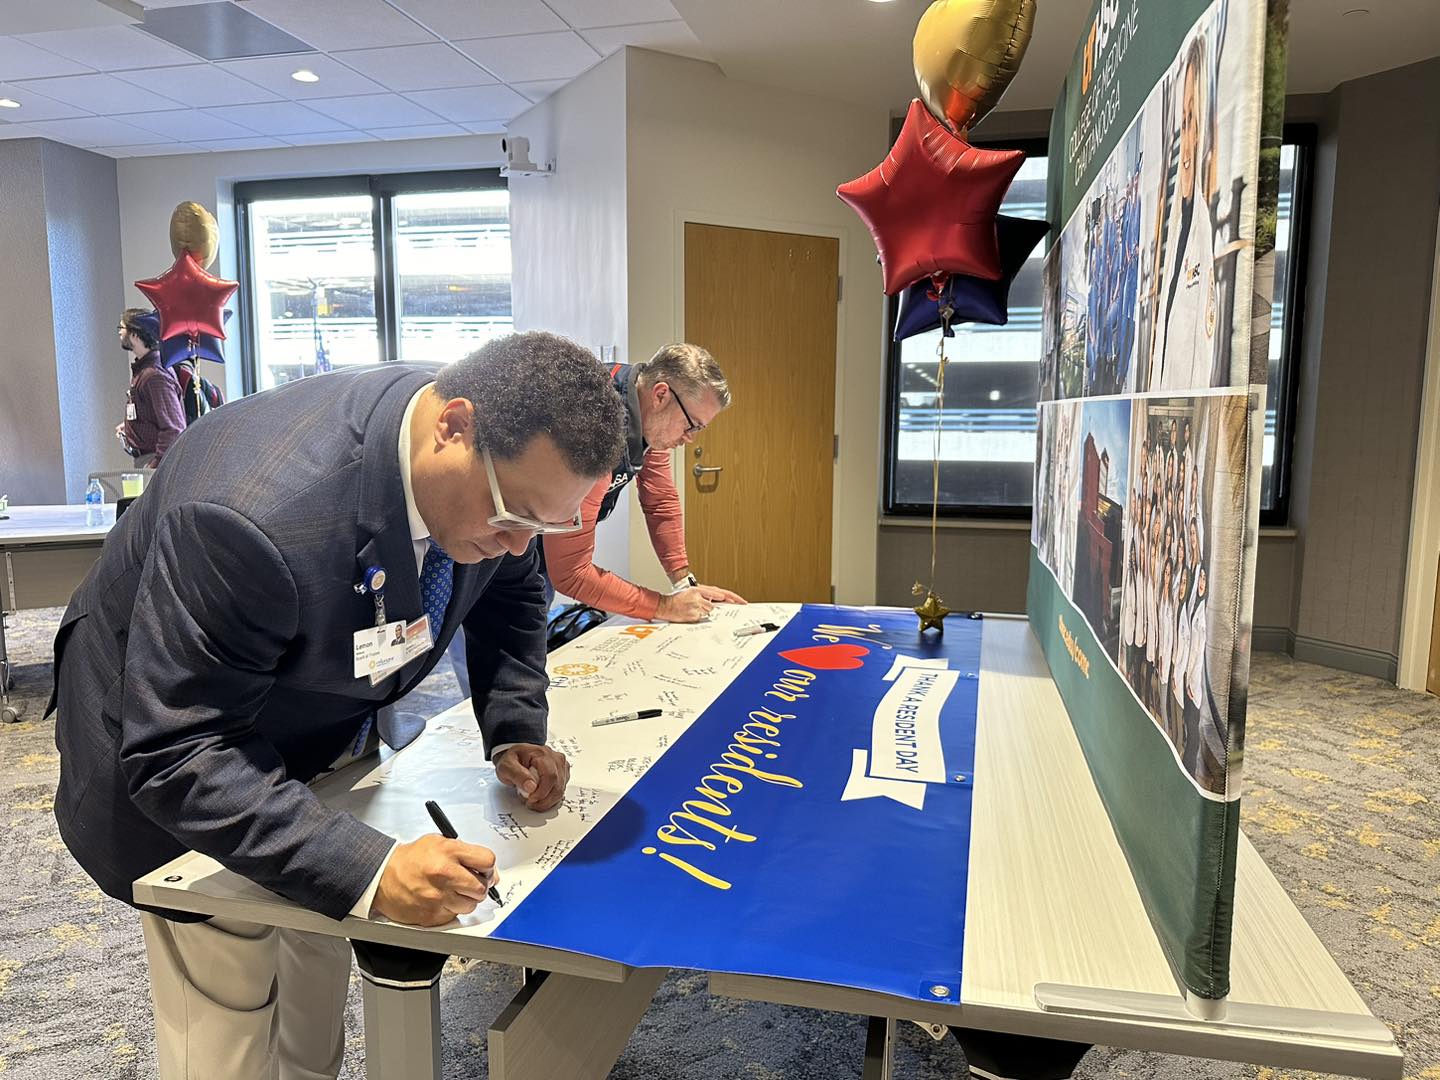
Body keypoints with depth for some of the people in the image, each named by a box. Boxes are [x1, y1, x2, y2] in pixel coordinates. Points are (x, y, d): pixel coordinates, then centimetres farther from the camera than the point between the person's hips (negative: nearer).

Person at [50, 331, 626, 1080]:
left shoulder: (494, 467, -20)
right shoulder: (256, 516, -41)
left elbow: (509, 591, 0)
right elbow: (177, 756, -35)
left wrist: (515, 732, -13)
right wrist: (368, 871, -42)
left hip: (327, 720, 6)